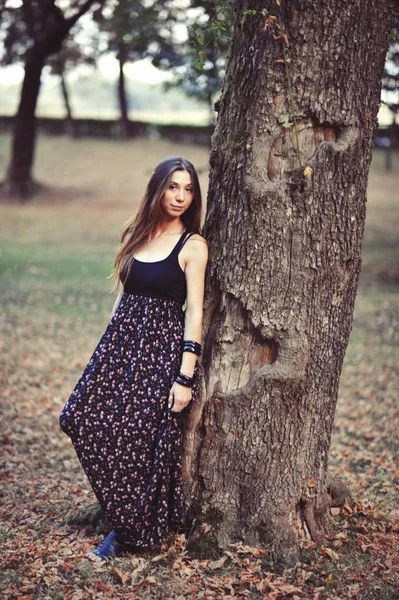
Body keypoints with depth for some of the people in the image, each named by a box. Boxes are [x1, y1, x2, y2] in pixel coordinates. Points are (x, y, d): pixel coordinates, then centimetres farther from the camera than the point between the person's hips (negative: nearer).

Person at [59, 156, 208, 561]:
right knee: (83, 420, 0)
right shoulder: (137, 234, 10)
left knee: (140, 439, -3)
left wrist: (185, 376, -16)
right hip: (121, 341, 6)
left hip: (162, 347, -6)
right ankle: (125, 515, 20)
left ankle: (132, 532, 18)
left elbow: (194, 312, -11)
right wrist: (110, 348, 14)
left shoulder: (193, 246, -7)